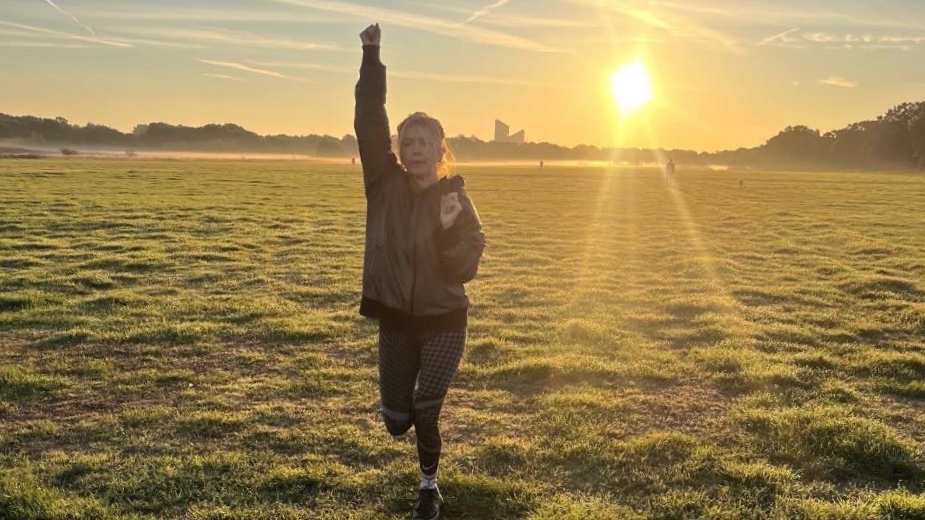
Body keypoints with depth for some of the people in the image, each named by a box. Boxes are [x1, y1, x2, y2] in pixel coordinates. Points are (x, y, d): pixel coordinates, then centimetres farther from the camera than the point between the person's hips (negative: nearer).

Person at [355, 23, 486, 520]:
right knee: (397, 421, 9)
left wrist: (449, 229, -30)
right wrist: (372, 58, -21)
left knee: (424, 412, -8)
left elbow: (465, 269, -13)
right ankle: (414, 400, 49)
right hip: (395, 319, 2)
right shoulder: (385, 184, -6)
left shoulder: (455, 198, -9)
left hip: (443, 321, -2)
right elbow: (369, 122, -16)